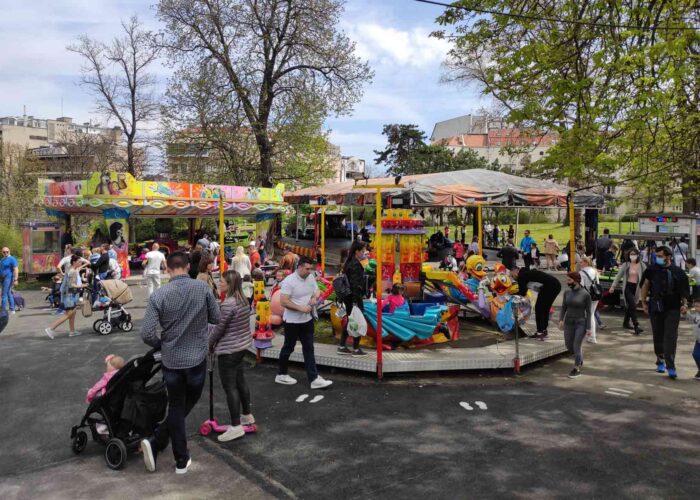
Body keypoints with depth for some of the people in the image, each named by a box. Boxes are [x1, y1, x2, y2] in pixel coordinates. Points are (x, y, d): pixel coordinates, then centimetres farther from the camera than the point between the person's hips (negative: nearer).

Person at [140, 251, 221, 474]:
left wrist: (161, 345, 6)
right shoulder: (203, 287, -10)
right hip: (197, 358, 0)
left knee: (176, 407, 15)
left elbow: (147, 334, -14)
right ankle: (155, 442, 12)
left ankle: (181, 460, 15)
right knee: (187, 404, 19)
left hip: (171, 359, 0)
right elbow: (216, 318, 0)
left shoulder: (158, 295, -12)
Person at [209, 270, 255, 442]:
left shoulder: (228, 303, -23)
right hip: (242, 345, 9)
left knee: (229, 386, -2)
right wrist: (216, 342, 17)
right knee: (240, 380, 21)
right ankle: (247, 415, 34)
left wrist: (209, 344, -1)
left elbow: (219, 328, -17)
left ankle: (236, 427, 3)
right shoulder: (243, 300, 6)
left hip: (228, 350, -9)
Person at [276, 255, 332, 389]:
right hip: (292, 321, -6)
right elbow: (283, 301, -23)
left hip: (307, 320, 6)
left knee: (309, 349, 7)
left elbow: (317, 292, 13)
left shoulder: (311, 278, 0)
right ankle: (281, 375, 29)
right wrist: (301, 308, -25)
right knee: (288, 348, 10)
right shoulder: (289, 281, -20)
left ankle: (314, 379, 10)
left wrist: (315, 298, -10)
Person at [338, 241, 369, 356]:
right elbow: (355, 284, -21)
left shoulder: (349, 262, 13)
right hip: (355, 296, -9)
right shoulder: (356, 264, -16)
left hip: (348, 297, 9)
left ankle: (342, 347, 21)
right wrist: (356, 301, -22)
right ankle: (356, 349, 6)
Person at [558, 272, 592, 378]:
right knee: (569, 346, 10)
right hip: (569, 323, 5)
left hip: (581, 323, -5)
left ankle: (577, 369, 9)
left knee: (576, 346, -7)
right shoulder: (567, 292, 1)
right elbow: (563, 308, 6)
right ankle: (580, 358, 41)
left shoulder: (586, 294, -12)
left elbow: (589, 312, -8)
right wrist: (561, 320, -8)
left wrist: (589, 328, -10)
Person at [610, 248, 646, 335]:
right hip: (627, 287, -2)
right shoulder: (625, 265, -1)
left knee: (629, 305, 14)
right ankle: (636, 326, -14)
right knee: (632, 305, -13)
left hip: (636, 287, 2)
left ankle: (626, 322, 32)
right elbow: (618, 276, 5)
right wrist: (613, 286, 3)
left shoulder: (642, 266, 0)